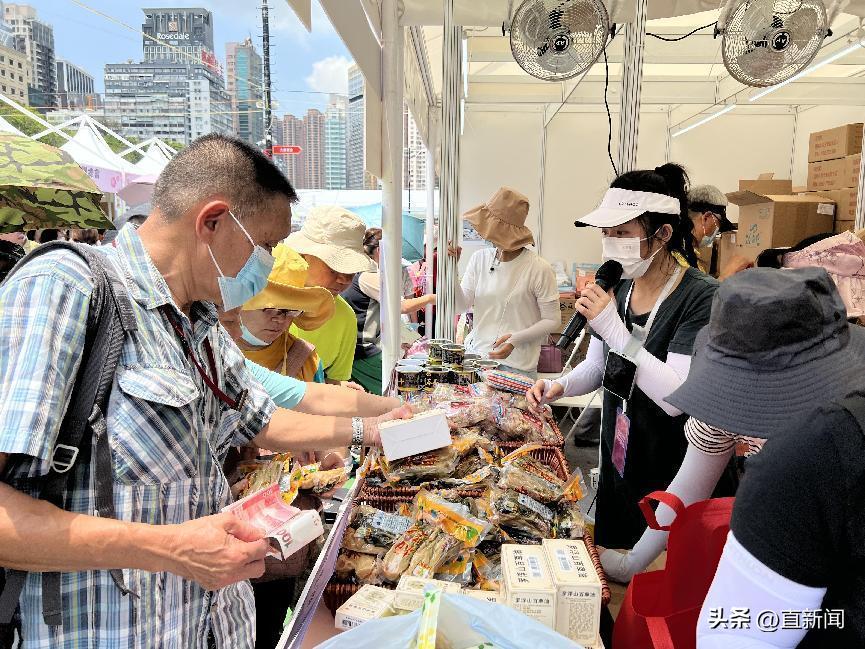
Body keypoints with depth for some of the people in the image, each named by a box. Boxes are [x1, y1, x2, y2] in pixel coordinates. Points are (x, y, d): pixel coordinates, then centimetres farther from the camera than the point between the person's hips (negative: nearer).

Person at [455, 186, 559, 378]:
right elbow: (462, 305, 0)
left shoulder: (539, 268, -13)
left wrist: (516, 339, -20)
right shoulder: (479, 258, 2)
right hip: (474, 354, 4)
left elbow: (552, 320, -8)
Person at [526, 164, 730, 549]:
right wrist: (559, 387, -11)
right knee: (609, 552, 22)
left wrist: (616, 331, -31)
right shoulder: (617, 288, -1)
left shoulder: (701, 297, -20)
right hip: (616, 460, 6)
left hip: (667, 477, -6)